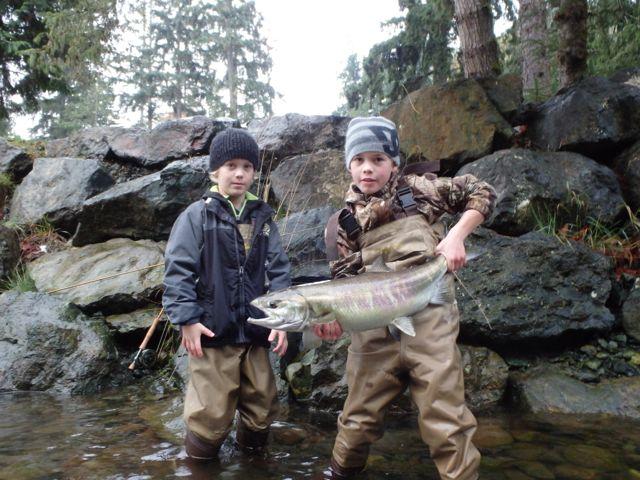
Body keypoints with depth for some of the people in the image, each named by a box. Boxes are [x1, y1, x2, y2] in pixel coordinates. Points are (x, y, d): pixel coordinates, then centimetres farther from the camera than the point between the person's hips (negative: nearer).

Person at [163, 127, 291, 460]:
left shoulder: (263, 217, 9)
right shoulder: (197, 215, -3)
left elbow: (279, 269, 7)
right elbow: (177, 270, -6)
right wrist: (186, 319, -12)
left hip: (255, 332, 4)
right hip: (212, 331, -4)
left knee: (263, 407, 13)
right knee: (212, 413, 0)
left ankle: (251, 455, 38)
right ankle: (199, 460, 26)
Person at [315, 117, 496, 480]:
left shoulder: (418, 189, 7)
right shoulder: (344, 222, 12)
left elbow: (482, 193, 12)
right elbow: (343, 280, 10)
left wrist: (456, 236, -2)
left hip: (429, 319, -2)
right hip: (374, 330, 2)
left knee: (445, 419, -2)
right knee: (360, 418, 12)